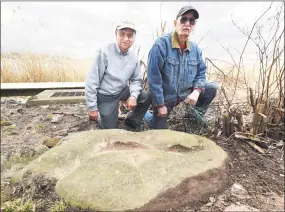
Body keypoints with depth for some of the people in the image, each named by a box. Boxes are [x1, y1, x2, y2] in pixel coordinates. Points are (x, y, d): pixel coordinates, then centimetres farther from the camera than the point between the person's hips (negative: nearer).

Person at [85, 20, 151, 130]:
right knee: (110, 129, 3)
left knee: (147, 97, -13)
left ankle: (131, 122, 9)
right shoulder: (105, 53, -24)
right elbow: (92, 82, -20)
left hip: (123, 91, 4)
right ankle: (98, 116, 36)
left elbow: (136, 80, -2)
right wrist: (92, 108, -15)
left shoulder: (134, 56, -8)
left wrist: (134, 95, -24)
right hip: (106, 96, -4)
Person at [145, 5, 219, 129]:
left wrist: (196, 91, -16)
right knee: (159, 130, 8)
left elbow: (201, 72, 5)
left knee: (212, 88, -6)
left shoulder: (195, 48, -5)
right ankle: (144, 114, 39)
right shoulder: (161, 44, -23)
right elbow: (154, 78, -23)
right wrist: (160, 105, -19)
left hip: (185, 92, 5)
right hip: (164, 96, -4)